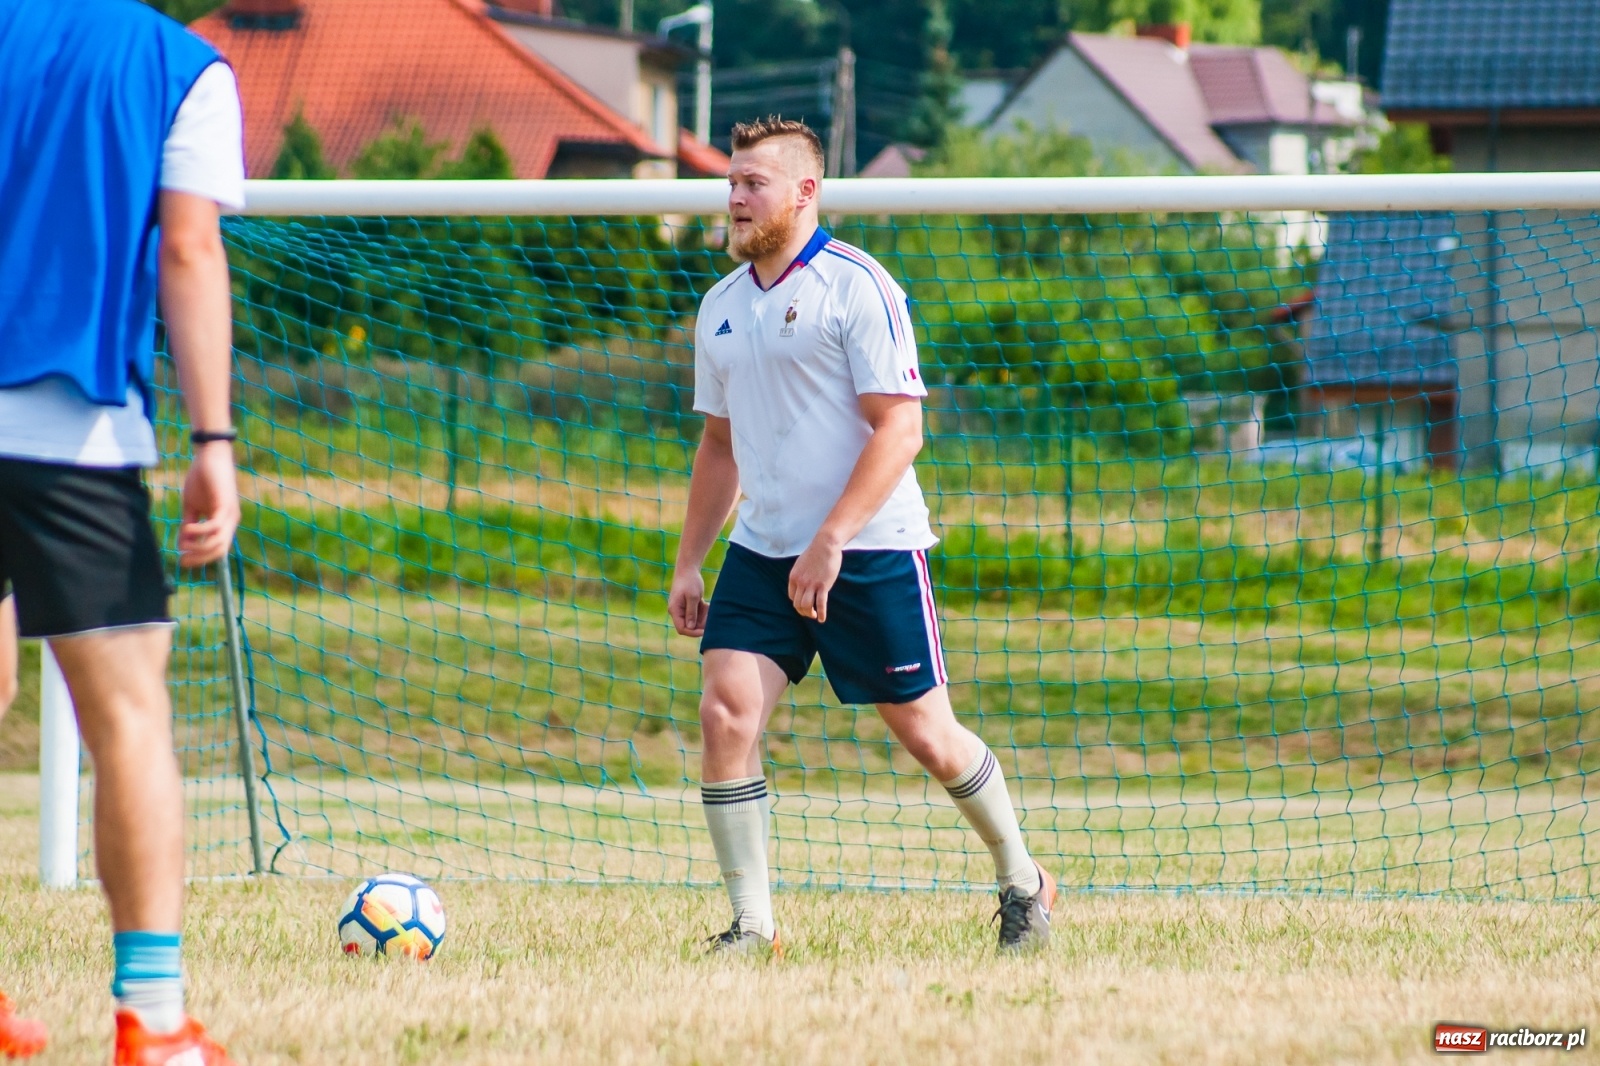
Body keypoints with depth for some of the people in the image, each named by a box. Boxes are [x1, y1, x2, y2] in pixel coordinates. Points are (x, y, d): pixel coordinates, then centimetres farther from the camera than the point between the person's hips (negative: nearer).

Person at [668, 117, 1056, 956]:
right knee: (725, 712, -12)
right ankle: (752, 926, -6)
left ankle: (1021, 881, 25)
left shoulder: (857, 288, -10)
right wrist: (688, 562, 15)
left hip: (871, 550, -6)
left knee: (924, 733, 1)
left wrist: (831, 541, -22)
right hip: (763, 550, 6)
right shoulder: (720, 307, 11)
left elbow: (899, 430, -16)